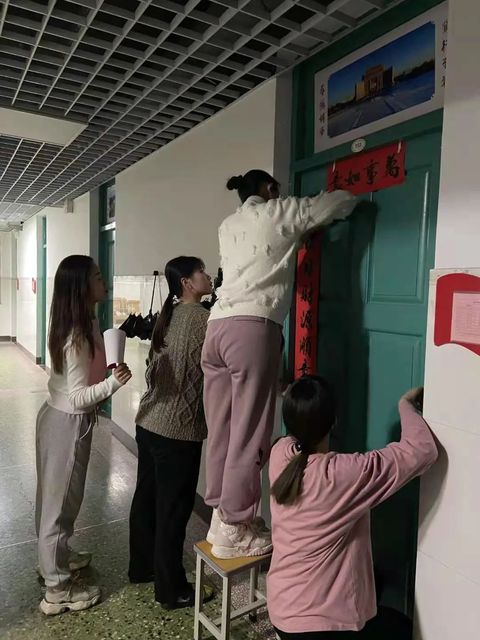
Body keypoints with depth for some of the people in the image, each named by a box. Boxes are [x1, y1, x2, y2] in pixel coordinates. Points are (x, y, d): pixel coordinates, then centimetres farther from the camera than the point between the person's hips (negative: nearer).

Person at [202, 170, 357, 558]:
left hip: (218, 327, 8)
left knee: (221, 432, 11)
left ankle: (220, 518, 21)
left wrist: (300, 231, 43)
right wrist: (351, 197, 38)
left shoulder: (228, 226, 25)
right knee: (249, 436, -2)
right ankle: (233, 531, 7)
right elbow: (342, 202, 17)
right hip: (253, 329, -7)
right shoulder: (278, 213, 8)